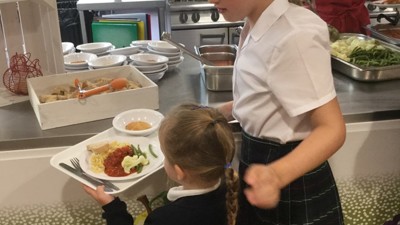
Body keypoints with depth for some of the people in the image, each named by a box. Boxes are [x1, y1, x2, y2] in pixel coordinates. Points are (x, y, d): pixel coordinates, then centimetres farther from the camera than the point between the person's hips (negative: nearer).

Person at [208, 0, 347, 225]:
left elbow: (332, 128, -27)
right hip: (259, 164, 8)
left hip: (295, 189, -8)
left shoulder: (296, 34, -25)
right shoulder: (255, 26, 1)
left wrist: (276, 175, -42)